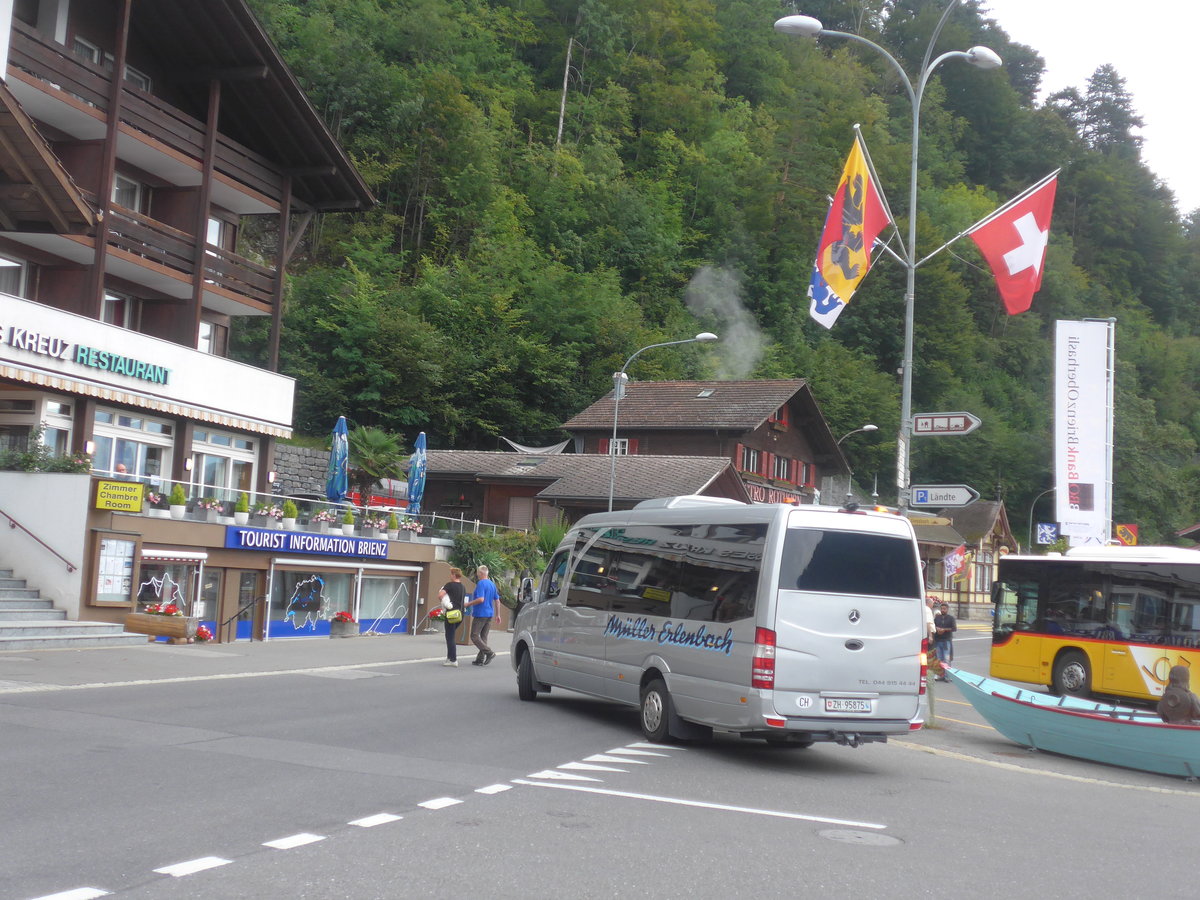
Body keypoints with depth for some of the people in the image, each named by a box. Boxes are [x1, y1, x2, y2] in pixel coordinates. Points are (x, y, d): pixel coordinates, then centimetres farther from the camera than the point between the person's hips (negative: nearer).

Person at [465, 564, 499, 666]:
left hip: (480, 614, -8)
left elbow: (481, 599, -24)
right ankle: (480, 659, 10)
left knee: (474, 636, -4)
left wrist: (468, 604, -12)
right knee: (483, 637, 10)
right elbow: (497, 600, 16)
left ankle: (489, 652, -15)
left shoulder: (481, 584, -13)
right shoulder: (492, 584, 13)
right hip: (489, 614, 8)